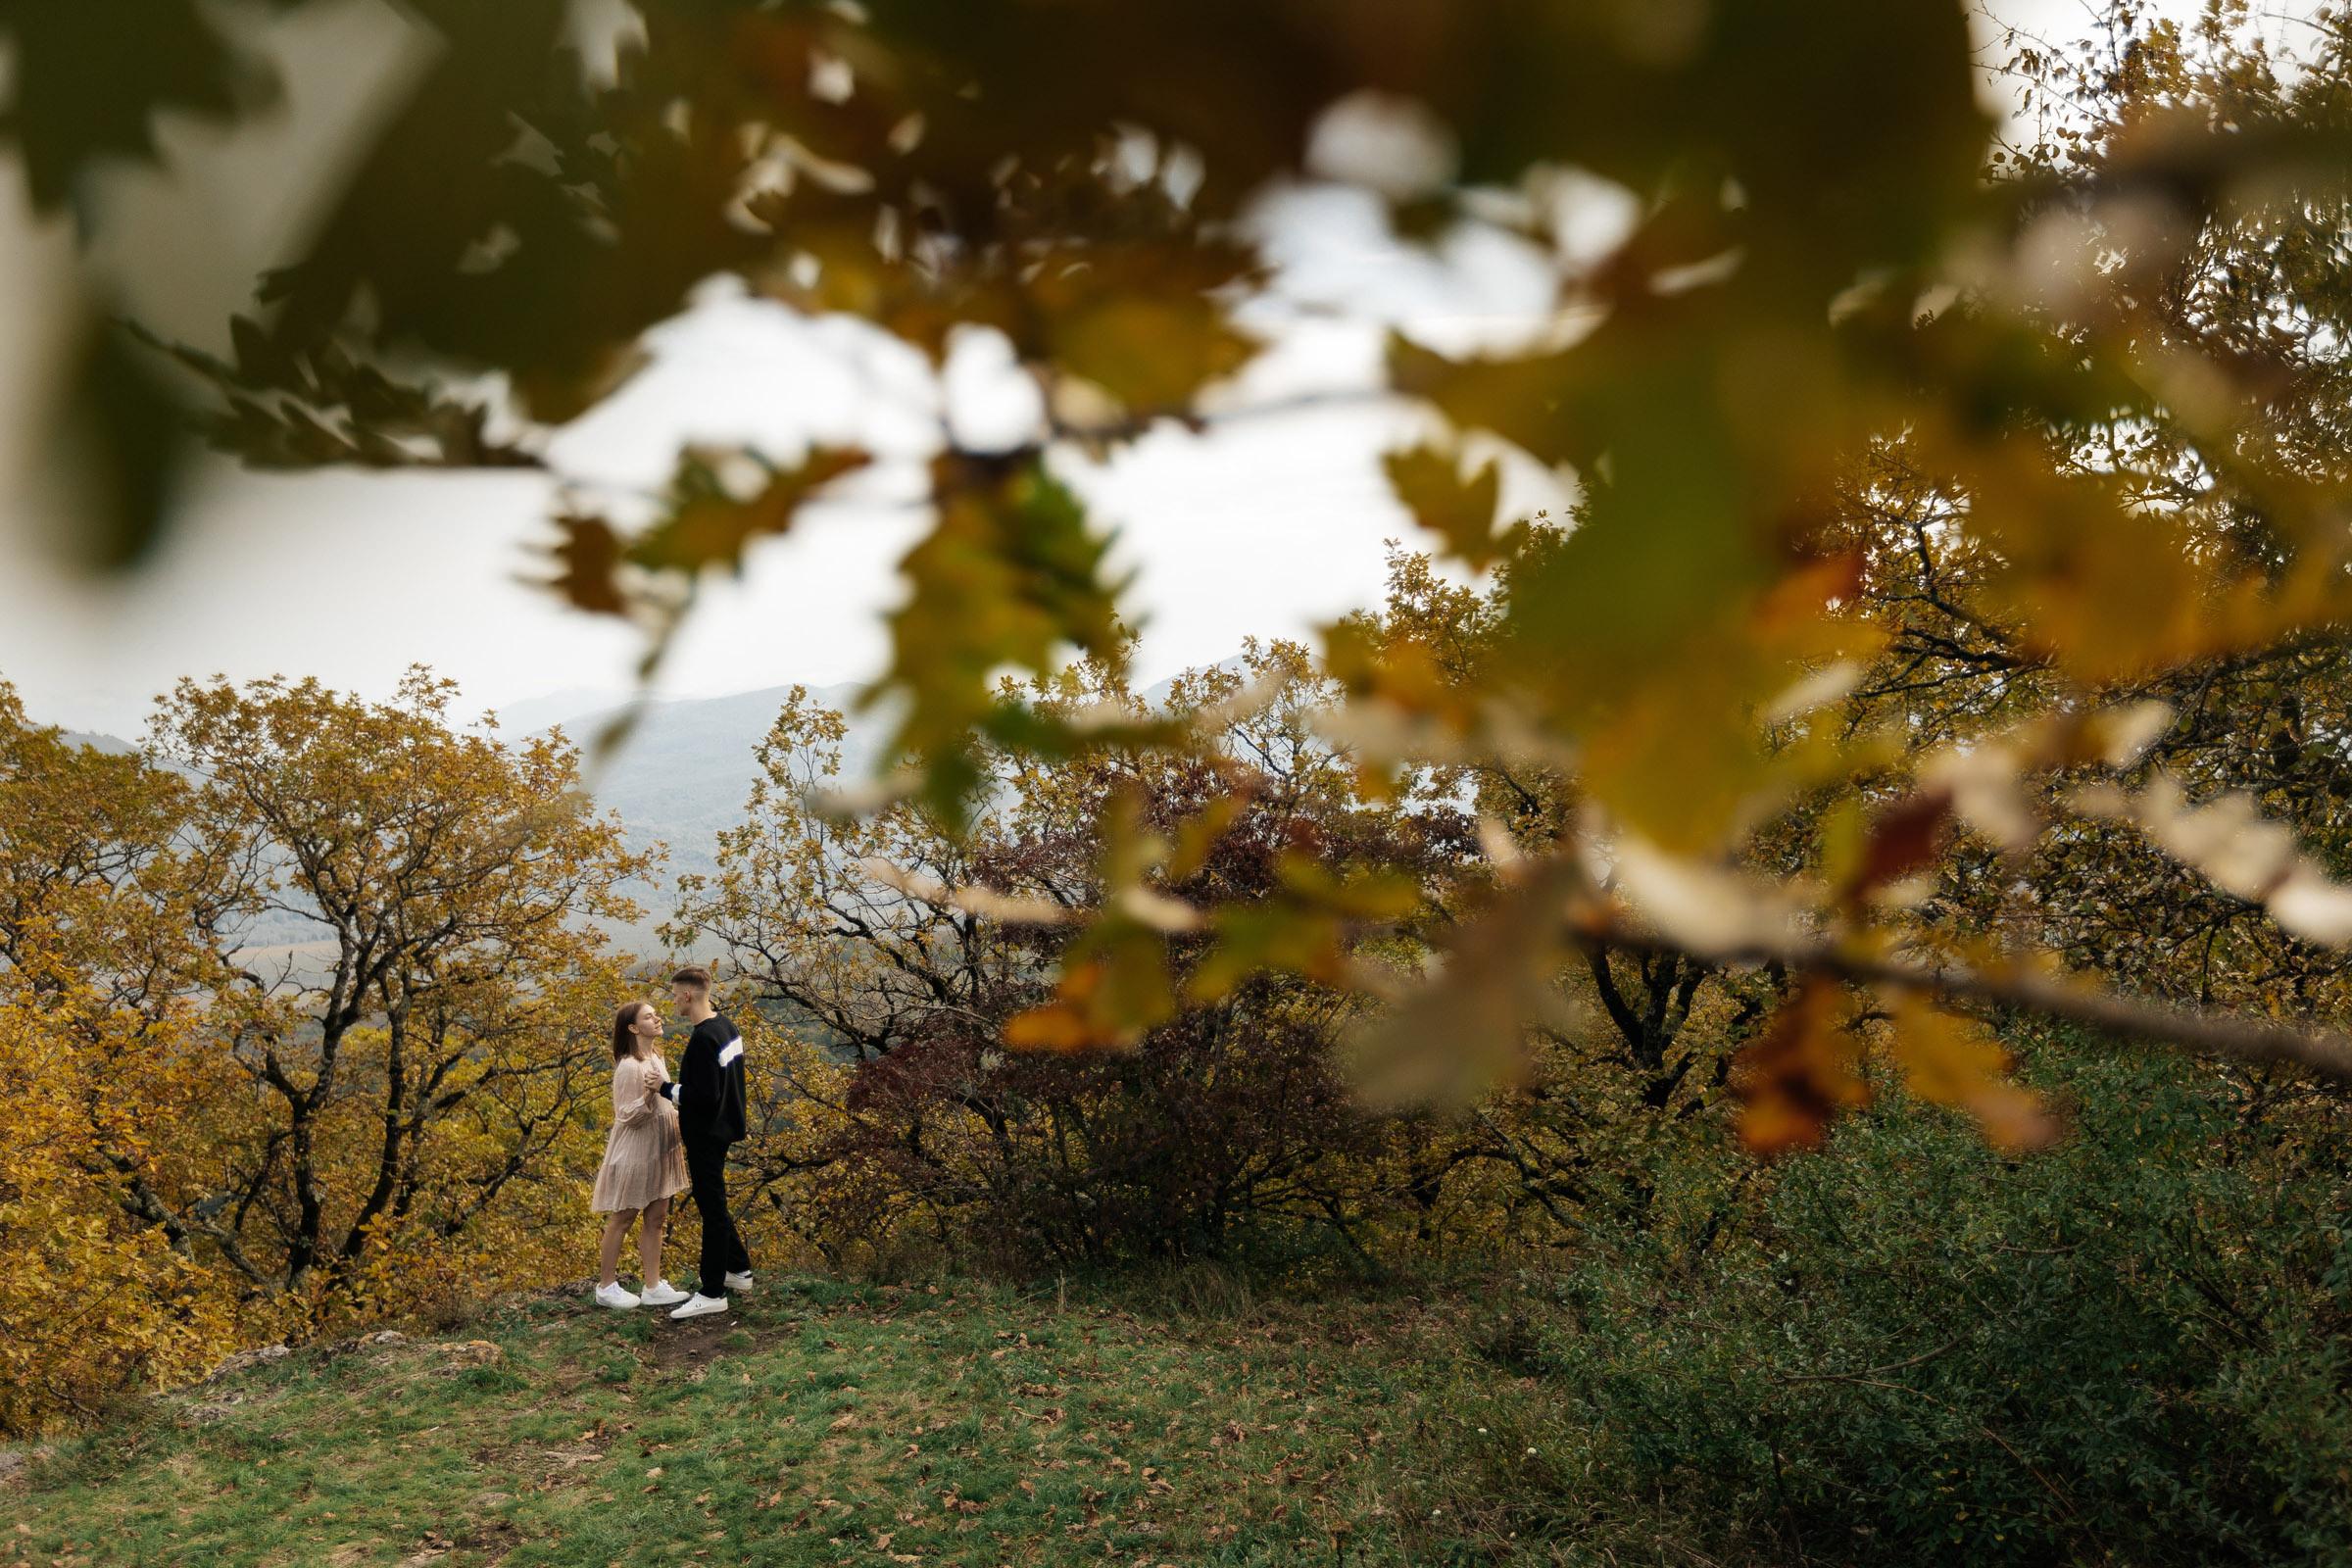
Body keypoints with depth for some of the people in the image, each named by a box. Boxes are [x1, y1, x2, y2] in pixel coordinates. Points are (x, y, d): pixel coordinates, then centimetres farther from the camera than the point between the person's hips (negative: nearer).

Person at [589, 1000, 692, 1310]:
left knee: (656, 1216, 9)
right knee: (623, 1217, 2)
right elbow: (627, 1116, -20)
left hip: (659, 1149, 8)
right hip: (635, 1149, -8)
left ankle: (653, 1286, 14)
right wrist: (650, 1093, -33)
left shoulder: (656, 1059, 8)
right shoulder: (628, 1067, -19)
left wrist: (680, 1117, 9)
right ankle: (606, 1286, 13)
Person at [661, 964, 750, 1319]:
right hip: (721, 1127, 10)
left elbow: (704, 1095, -27)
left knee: (712, 1209, -2)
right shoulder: (726, 1026, 6)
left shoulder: (703, 1039, -24)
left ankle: (712, 1293, 5)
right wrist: (678, 1085, 13)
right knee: (712, 1203, 22)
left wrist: (667, 1090, -16)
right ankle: (738, 1269, 33)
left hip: (706, 1135, -10)